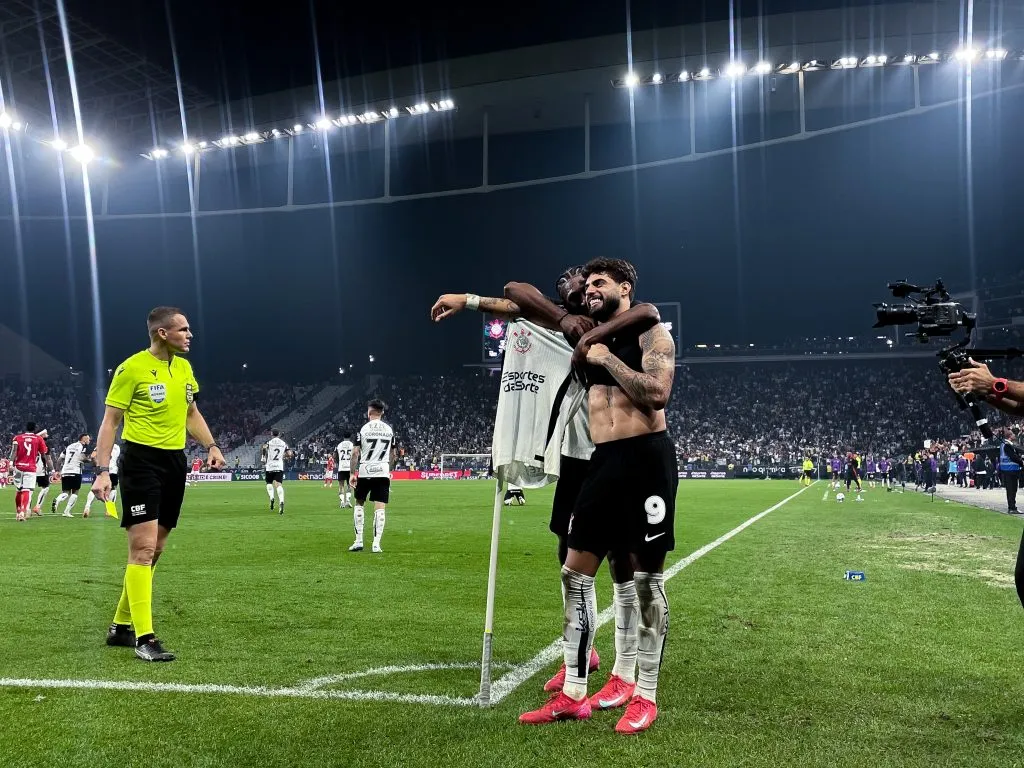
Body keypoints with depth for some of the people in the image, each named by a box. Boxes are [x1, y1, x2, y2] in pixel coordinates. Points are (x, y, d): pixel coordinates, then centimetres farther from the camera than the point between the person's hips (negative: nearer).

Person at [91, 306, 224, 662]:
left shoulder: (184, 367, 10)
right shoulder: (132, 369, -10)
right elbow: (110, 421, -8)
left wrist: (211, 446, 9)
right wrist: (102, 471, -15)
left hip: (174, 462, 7)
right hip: (141, 462, -7)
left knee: (155, 549, 11)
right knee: (143, 547, -10)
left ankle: (121, 626, 25)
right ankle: (144, 637, -4)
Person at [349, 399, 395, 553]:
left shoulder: (363, 429, -4)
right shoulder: (389, 430, 6)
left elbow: (355, 453, -6)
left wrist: (352, 473, -1)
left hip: (365, 472, -1)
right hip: (383, 472, 1)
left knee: (359, 503, 15)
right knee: (380, 507, -1)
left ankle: (358, 541, 12)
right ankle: (376, 544, -6)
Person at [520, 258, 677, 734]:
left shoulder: (650, 333, -1)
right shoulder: (590, 336, 18)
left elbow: (657, 394, -16)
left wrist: (606, 359, -11)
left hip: (647, 459, -7)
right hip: (604, 463, 7)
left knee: (646, 578, 0)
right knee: (575, 573, 4)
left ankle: (645, 697, 12)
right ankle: (573, 694, 13)